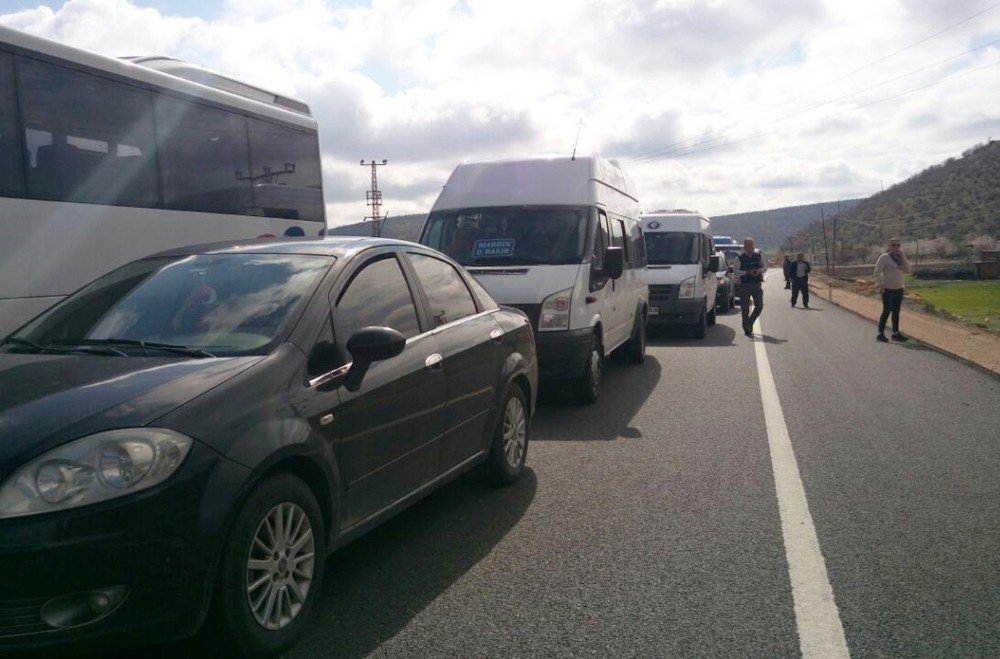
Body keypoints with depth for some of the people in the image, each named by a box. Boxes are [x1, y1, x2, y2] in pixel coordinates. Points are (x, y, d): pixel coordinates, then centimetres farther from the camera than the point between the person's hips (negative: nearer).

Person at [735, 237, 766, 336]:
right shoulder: (739, 258, -4)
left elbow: (765, 266, 14)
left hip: (757, 284, 3)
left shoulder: (758, 255, 8)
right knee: (745, 308, 1)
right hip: (745, 285, -3)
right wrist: (748, 272, -18)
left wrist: (759, 270, -8)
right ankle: (747, 329, 12)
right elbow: (735, 271, -8)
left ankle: (750, 323, 25)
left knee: (759, 306, 0)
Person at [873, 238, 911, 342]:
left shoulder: (900, 258, 12)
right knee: (887, 311, -9)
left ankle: (895, 334, 16)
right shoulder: (884, 257, -8)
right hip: (888, 289, -7)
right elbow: (877, 271, -14)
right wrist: (880, 285, -20)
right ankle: (880, 334, -5)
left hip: (899, 289, 7)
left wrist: (903, 257, -5)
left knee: (896, 312, 9)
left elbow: (907, 270, 2)